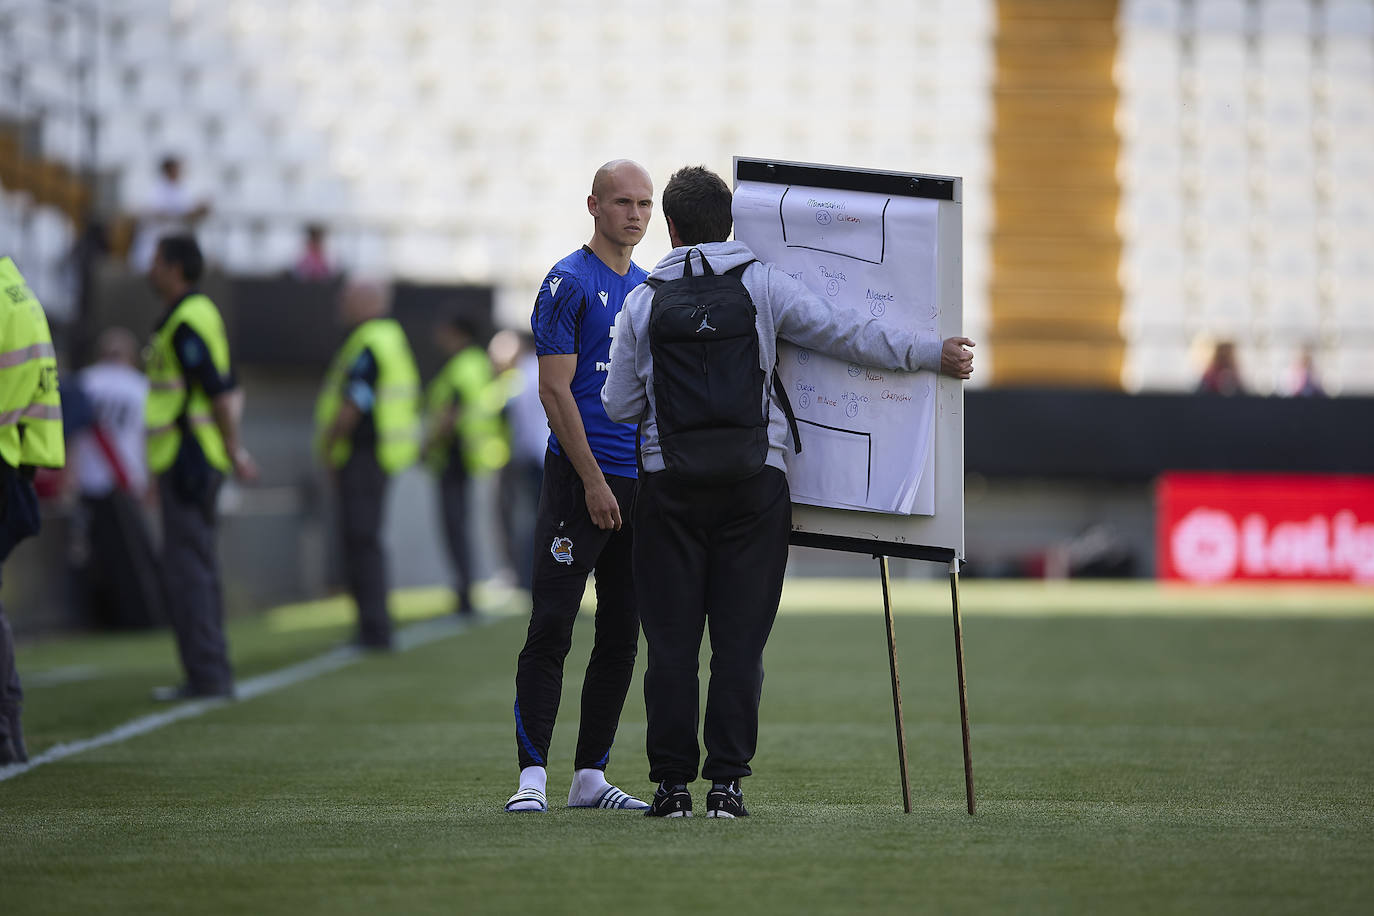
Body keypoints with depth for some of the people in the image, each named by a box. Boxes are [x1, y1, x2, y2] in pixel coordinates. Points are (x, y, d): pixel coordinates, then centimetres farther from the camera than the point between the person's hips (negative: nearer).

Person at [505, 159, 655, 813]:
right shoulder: (569, 283, -6)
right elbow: (555, 390, -11)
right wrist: (593, 481, -16)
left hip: (642, 485, 7)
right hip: (581, 479, -7)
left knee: (621, 637, 7)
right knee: (552, 627, -9)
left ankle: (590, 777, 12)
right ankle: (532, 776, -9)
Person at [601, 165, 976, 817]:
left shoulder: (643, 303, 5)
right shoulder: (762, 284, 2)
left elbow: (619, 406, 8)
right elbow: (843, 333, -1)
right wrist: (933, 354, 6)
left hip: (671, 487, 0)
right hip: (755, 480, 0)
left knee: (671, 641, 3)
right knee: (740, 640, 2)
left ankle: (672, 784, 1)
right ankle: (727, 783, -3)